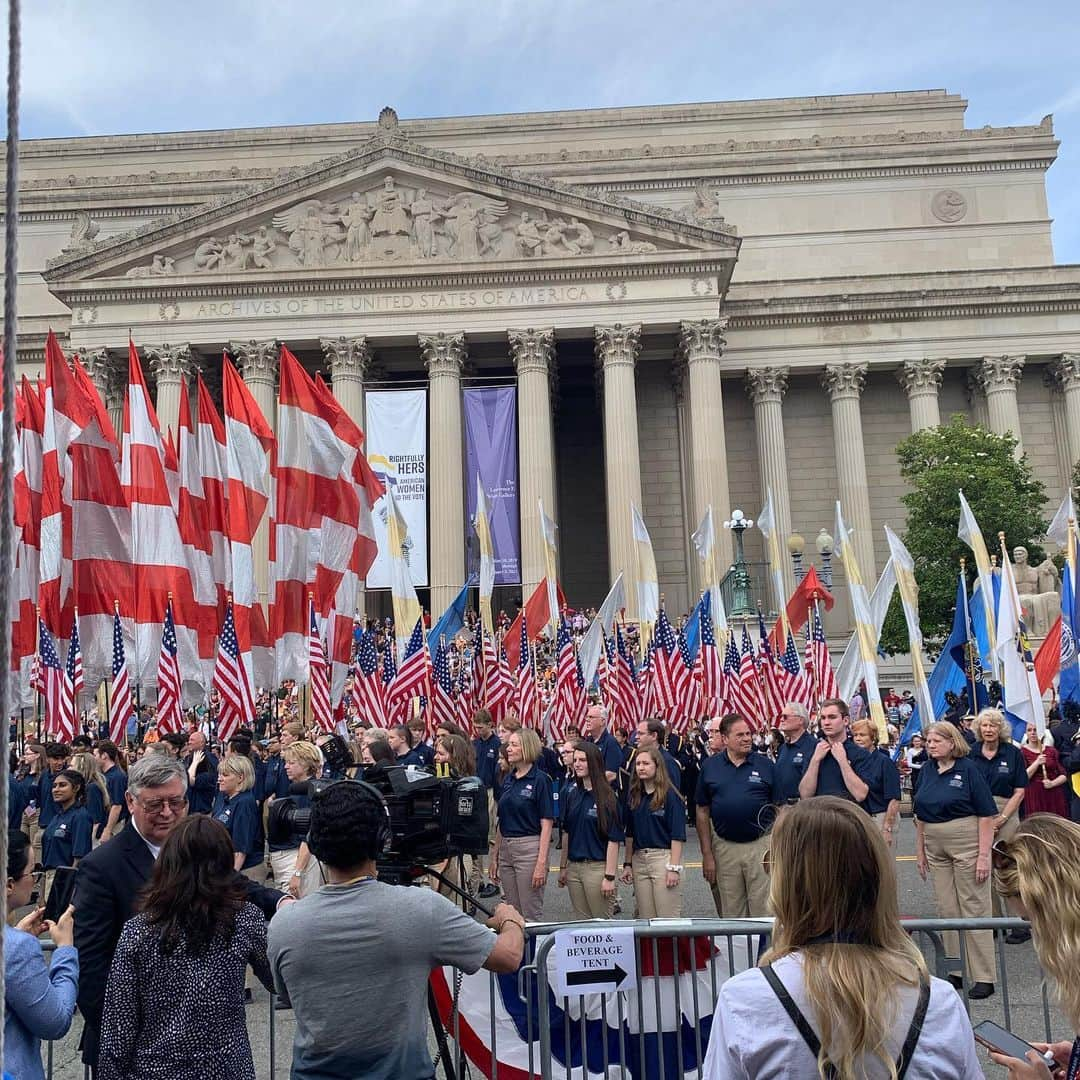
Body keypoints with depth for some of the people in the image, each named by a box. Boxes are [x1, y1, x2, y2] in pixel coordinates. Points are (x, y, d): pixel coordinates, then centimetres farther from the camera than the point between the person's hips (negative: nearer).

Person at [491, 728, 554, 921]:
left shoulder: (540, 780, -10)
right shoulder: (507, 780, 11)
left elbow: (546, 824, -13)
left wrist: (541, 863, -19)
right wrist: (494, 857, 14)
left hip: (529, 847, -7)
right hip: (506, 849, 7)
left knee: (531, 916, 0)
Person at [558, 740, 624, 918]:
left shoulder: (607, 796, -10)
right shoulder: (570, 792, 6)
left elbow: (613, 840, -11)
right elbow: (567, 833, 12)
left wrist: (610, 876, -14)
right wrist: (563, 867, 11)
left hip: (597, 867, -5)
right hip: (573, 866, 5)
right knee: (582, 921, 12)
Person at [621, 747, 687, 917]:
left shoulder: (670, 795, -7)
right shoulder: (633, 796, 9)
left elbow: (677, 835, -10)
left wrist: (674, 868, -15)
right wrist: (628, 864, 12)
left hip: (664, 858, -5)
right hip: (639, 859, 6)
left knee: (668, 919, -4)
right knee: (645, 919, 8)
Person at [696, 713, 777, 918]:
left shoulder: (765, 765, 1)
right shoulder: (709, 766, 3)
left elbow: (779, 808, 4)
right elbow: (703, 812, 6)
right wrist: (707, 854, 2)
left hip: (761, 845, -1)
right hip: (725, 847, 1)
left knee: (763, 909, 3)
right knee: (732, 912, 12)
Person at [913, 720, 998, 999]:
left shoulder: (968, 770, -10)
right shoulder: (926, 771, 6)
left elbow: (986, 815, -11)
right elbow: (920, 816, 13)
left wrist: (983, 855, -15)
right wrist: (920, 851, 12)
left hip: (967, 843, -6)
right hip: (936, 847, 6)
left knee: (974, 908, -1)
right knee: (947, 910, 11)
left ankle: (983, 977, 6)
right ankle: (955, 972, 21)